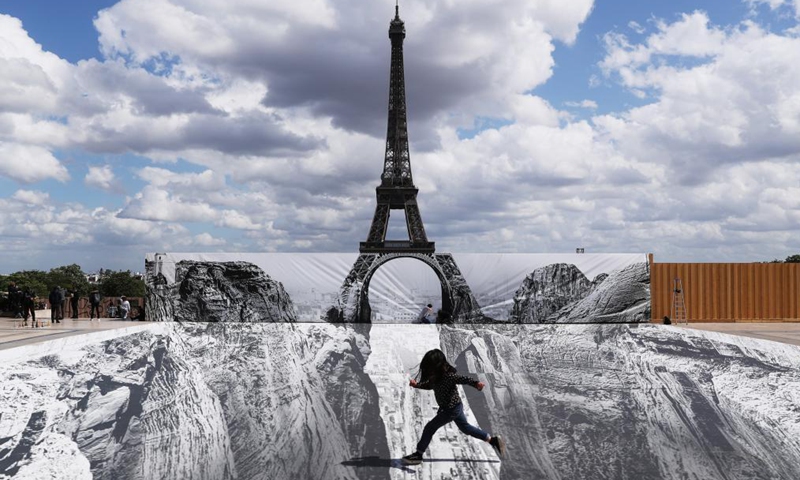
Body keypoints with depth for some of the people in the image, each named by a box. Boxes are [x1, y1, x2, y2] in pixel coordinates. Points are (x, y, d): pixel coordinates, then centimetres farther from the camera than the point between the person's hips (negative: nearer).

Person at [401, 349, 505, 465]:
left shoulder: (447, 376, -28)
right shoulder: (436, 377, -1)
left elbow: (462, 379, -38)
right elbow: (429, 385, 15)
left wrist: (476, 383, -55)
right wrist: (416, 385, -1)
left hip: (451, 409, -10)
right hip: (456, 407, 10)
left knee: (430, 428, -1)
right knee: (465, 427, 24)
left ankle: (418, 455, 11)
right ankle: (493, 440, 30)